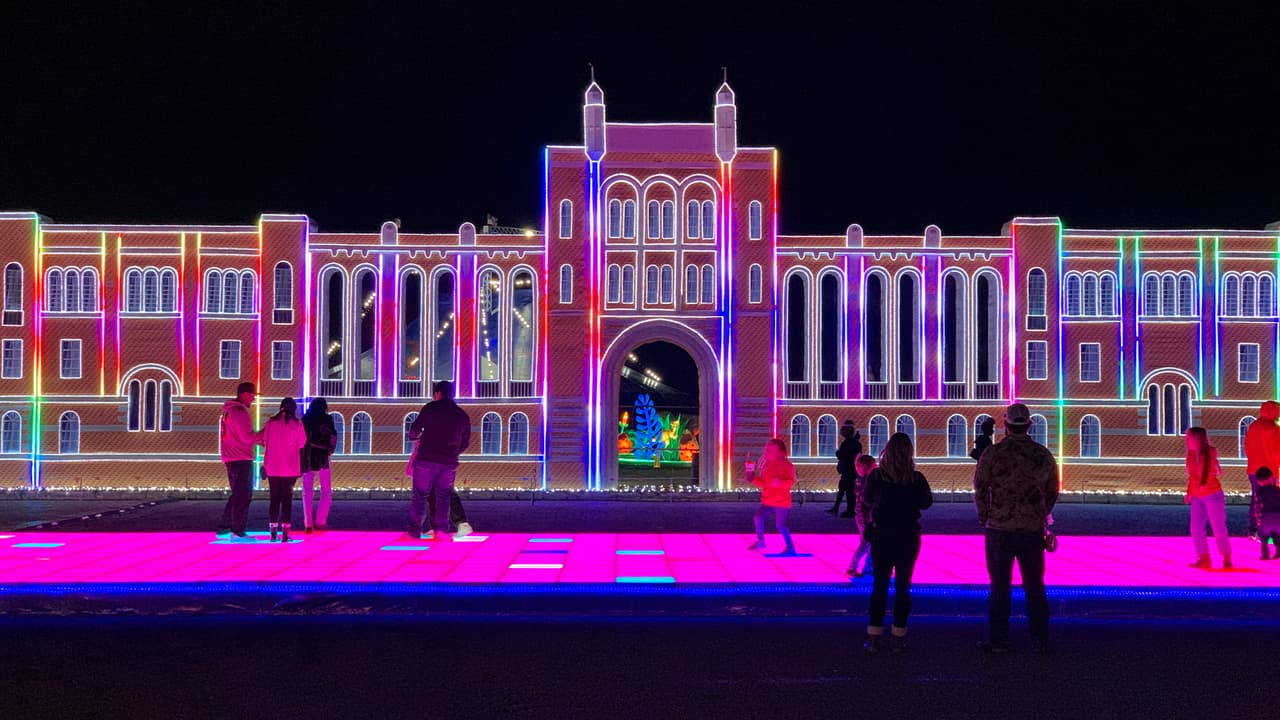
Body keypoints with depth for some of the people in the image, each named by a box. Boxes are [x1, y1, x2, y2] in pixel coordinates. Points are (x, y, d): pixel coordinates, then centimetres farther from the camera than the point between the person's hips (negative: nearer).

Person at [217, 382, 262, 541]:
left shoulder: (228, 411, 16)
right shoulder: (240, 412, -15)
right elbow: (248, 437, -18)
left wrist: (258, 440, 14)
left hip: (231, 459, 10)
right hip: (241, 460, -10)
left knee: (237, 494, 18)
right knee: (243, 495, -6)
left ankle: (224, 527, 20)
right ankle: (238, 532, -6)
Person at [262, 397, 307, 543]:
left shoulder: (271, 422, 0)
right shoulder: (296, 423, -5)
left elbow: (264, 441, 3)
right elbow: (302, 444, -1)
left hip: (272, 467, 2)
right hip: (290, 468, -2)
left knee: (274, 498, 9)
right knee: (287, 499, 2)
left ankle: (273, 532, 6)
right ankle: (285, 533, -3)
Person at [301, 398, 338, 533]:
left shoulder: (304, 420, 8)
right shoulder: (327, 419, 3)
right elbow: (333, 437, -5)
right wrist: (330, 450, 10)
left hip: (307, 458, 2)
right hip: (322, 457, -2)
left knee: (307, 492, 7)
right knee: (326, 491, 7)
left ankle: (308, 524, 0)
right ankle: (320, 522, -3)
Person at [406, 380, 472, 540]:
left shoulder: (430, 408, -1)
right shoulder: (463, 416, 9)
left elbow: (414, 430, 0)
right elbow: (465, 443, 14)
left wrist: (415, 438, 23)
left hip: (426, 460, -3)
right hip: (449, 463, 3)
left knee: (420, 496, 6)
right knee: (443, 495, 15)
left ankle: (415, 530, 5)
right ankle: (441, 528, 2)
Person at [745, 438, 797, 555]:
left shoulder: (786, 465, -9)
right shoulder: (767, 465, 10)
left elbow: (791, 481, -17)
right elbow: (763, 483, 16)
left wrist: (780, 483, -34)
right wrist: (753, 479, 3)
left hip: (781, 501, -6)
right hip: (768, 500, 6)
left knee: (780, 525, -9)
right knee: (757, 516, -8)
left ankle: (790, 547, 4)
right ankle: (760, 541, 10)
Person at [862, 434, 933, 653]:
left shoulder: (876, 475, -11)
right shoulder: (916, 478, -10)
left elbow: (867, 500, 5)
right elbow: (926, 503, 6)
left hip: (882, 536, 0)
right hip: (908, 536, 0)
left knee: (879, 585, 9)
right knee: (902, 586, 8)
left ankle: (874, 637, 7)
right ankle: (898, 638, 8)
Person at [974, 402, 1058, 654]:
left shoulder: (992, 454, -7)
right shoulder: (1044, 455, 2)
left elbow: (980, 490, -3)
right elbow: (1052, 493, 10)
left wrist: (985, 520, 11)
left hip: (999, 529, -2)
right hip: (1033, 530, 2)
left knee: (1000, 587, 6)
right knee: (1035, 587, 11)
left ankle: (998, 640, 9)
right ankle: (1039, 642, 14)